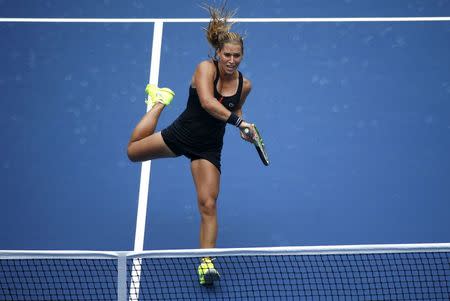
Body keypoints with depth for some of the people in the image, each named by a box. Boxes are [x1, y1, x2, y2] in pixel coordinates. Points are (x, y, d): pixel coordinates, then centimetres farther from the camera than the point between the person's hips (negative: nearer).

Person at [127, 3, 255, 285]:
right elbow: (207, 103, -35)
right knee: (134, 151, 16)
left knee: (209, 205, -9)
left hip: (209, 148, 1)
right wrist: (238, 121, -43)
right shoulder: (205, 68, -18)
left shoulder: (244, 85, -6)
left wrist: (244, 130, -4)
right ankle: (159, 102, 36)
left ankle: (206, 262, -1)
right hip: (180, 134, -1)